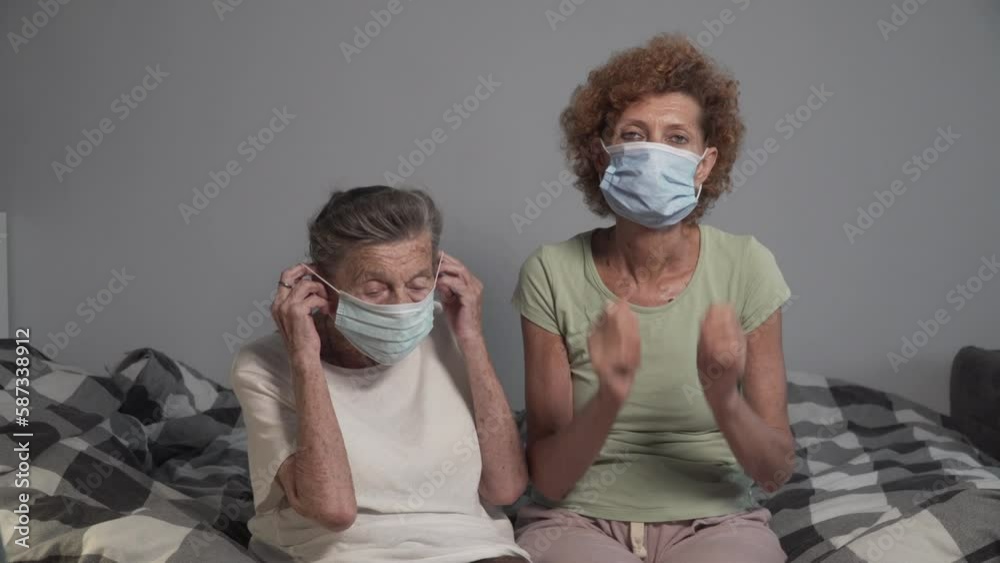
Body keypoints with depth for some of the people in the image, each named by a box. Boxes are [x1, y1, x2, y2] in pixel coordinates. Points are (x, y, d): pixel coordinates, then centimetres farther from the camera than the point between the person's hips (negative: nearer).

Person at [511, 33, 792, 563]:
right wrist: (609, 399, -28)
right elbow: (547, 478, -10)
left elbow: (776, 469, -4)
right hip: (578, 520, -1)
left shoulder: (746, 267, -7)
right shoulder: (552, 273, -9)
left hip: (714, 519, 1)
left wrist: (724, 399, -24)